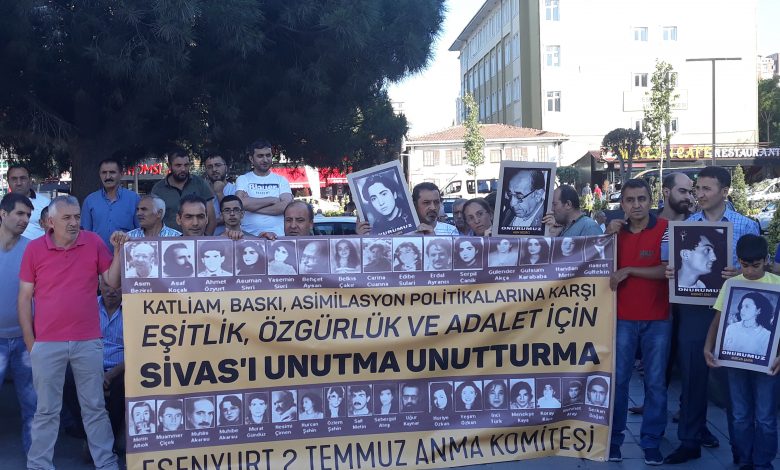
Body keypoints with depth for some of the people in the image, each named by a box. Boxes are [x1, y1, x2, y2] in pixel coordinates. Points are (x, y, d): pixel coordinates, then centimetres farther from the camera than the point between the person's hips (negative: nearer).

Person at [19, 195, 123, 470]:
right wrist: (29, 341, -2)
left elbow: (113, 282, 0)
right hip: (47, 343, -1)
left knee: (95, 407, 10)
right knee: (47, 409, 10)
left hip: (88, 342, 1)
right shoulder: (34, 249, -3)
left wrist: (118, 251, -13)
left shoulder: (94, 242, -1)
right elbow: (25, 298, 1)